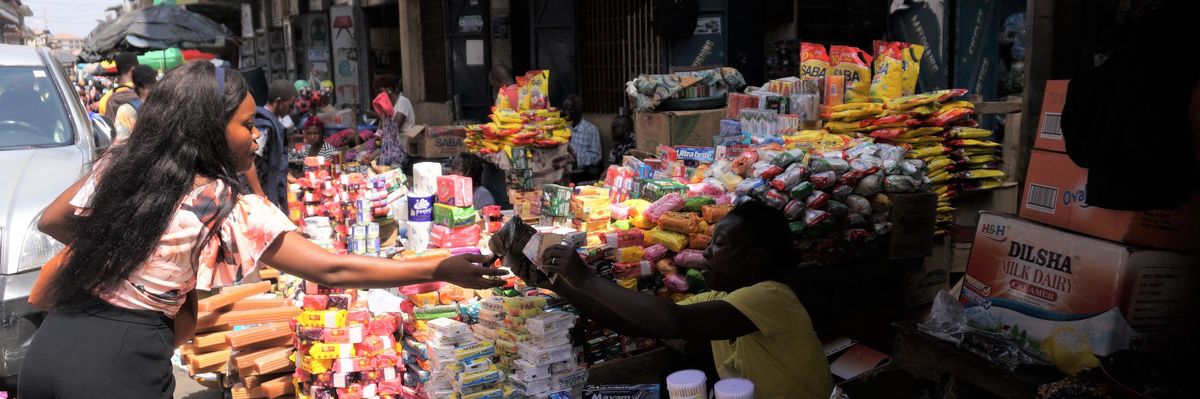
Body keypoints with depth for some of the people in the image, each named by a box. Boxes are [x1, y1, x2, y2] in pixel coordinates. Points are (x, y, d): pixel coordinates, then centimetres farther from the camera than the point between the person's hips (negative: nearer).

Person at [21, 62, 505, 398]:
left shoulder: (119, 165, 2)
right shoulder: (230, 209, -15)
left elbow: (51, 222, 18)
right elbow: (332, 271, -20)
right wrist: (441, 270, -18)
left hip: (52, 343, 6)